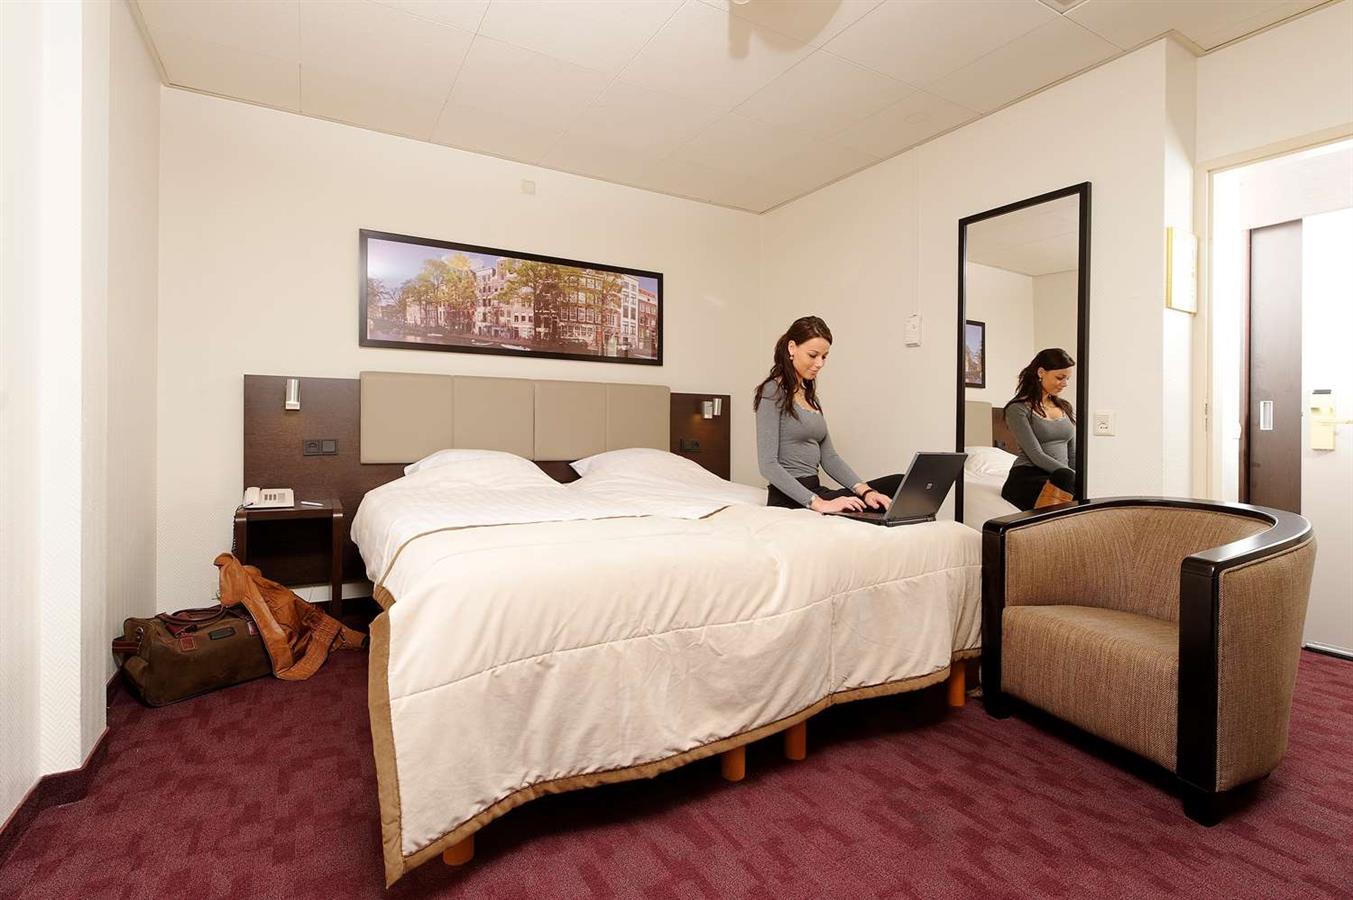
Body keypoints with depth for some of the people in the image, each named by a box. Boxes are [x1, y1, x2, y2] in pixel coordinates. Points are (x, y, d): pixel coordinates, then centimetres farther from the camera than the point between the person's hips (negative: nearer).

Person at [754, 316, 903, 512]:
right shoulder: (773, 392, -8)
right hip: (790, 498, -8)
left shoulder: (810, 396, 17)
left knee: (898, 484, -6)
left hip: (815, 490, 8)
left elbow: (828, 457, 12)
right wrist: (818, 503, -24)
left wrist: (865, 490, -4)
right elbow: (768, 465, -17)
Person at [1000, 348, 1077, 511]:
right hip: (1026, 478, -6)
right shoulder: (1017, 409, -2)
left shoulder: (1066, 408, 21)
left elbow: (1073, 454, 19)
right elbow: (1036, 455, -11)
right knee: (1064, 478, -38)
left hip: (1062, 478, 6)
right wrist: (1076, 478, -18)